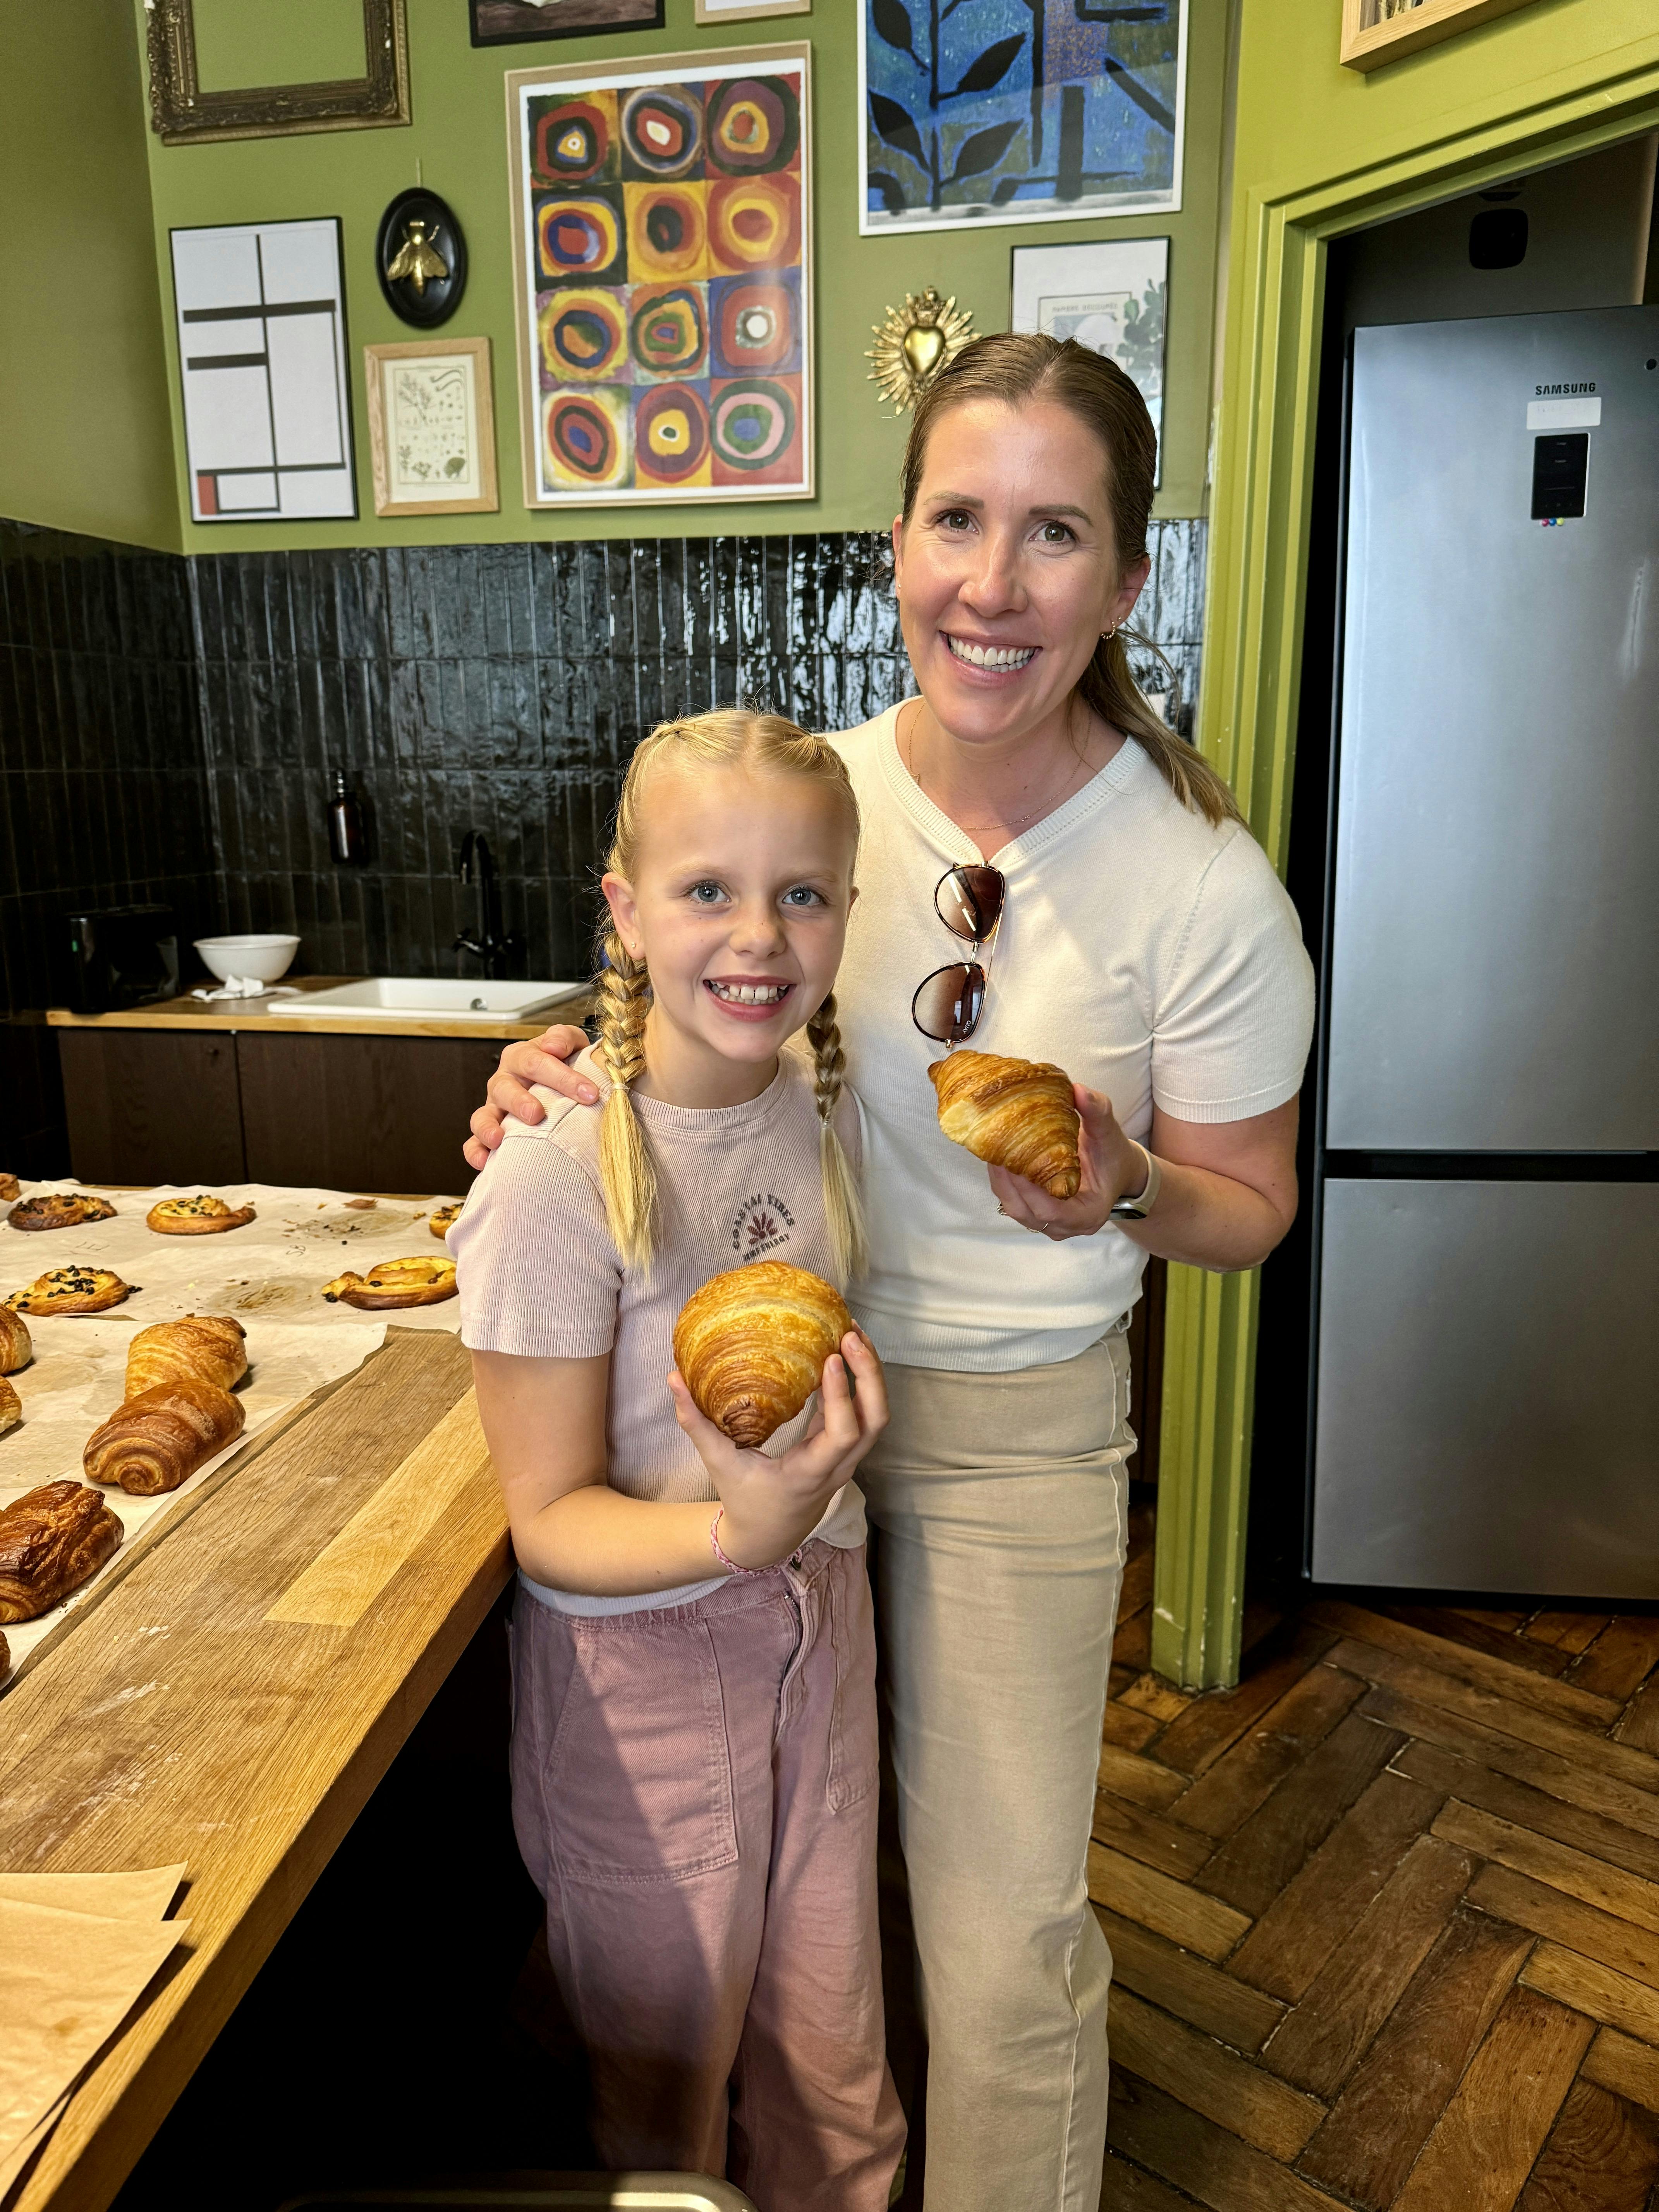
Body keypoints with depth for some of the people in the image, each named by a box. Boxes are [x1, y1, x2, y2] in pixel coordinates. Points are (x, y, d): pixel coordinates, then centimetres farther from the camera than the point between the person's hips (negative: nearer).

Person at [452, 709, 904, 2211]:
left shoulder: (827, 1106, -7)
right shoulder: (561, 1174, -26)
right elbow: (551, 1518, -20)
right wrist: (737, 1534, -36)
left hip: (818, 1619, 5)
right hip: (640, 1664, -5)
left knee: (829, 2065, 24)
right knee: (667, 2092, 20)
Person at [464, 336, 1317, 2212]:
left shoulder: (1206, 892, -16)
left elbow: (1247, 1210, -4)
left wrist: (1126, 1189, -26)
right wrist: (576, 1064, -14)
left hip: (1015, 1426, -3)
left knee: (1001, 1928, 8)